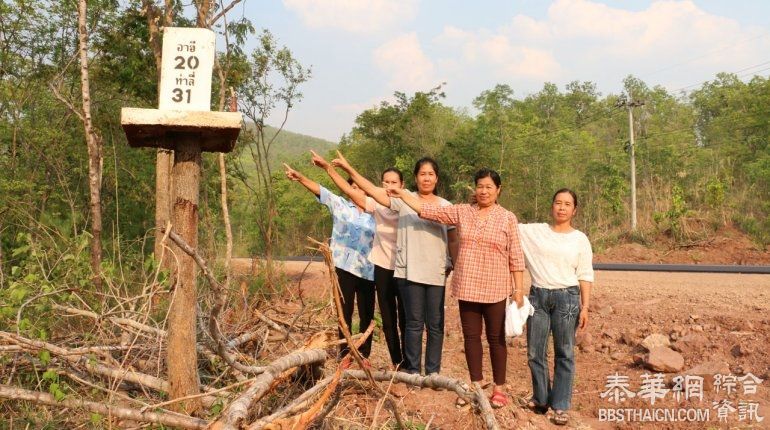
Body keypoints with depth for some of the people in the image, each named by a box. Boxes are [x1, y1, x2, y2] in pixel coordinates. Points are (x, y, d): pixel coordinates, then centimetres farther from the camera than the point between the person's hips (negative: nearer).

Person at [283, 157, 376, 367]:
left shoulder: (373, 215, 9)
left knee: (367, 314, 5)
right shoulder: (339, 204, 5)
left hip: (367, 270, 2)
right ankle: (345, 354, 14)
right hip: (344, 266, -1)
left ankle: (364, 354, 18)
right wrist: (299, 177, -24)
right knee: (345, 312, 4)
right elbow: (318, 189, -10)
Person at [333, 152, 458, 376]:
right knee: (414, 323, 4)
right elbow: (372, 190, -7)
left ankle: (433, 372, 17)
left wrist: (456, 265, 2)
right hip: (409, 271, -2)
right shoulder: (403, 200, 1)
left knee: (435, 325, 7)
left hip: (437, 273, 2)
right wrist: (348, 168, -14)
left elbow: (452, 239, 10)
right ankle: (412, 370, 14)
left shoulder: (445, 206, 8)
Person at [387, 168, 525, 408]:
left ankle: (498, 388, 19)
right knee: (471, 336, 9)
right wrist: (402, 195, -1)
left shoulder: (508, 218, -1)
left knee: (496, 338, 7)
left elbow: (516, 257, -2)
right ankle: (476, 384, 23)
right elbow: (427, 211, 3)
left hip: (495, 290, -2)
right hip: (467, 288, 2)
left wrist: (519, 289, -5)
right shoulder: (461, 212, 4)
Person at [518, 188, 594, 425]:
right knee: (535, 352, 8)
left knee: (564, 353, 3)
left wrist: (585, 307, -3)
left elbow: (585, 276, 2)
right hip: (538, 295, 2)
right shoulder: (534, 232, 5)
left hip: (566, 297, -1)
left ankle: (560, 406, 13)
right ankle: (541, 398, 27)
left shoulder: (580, 239, 3)